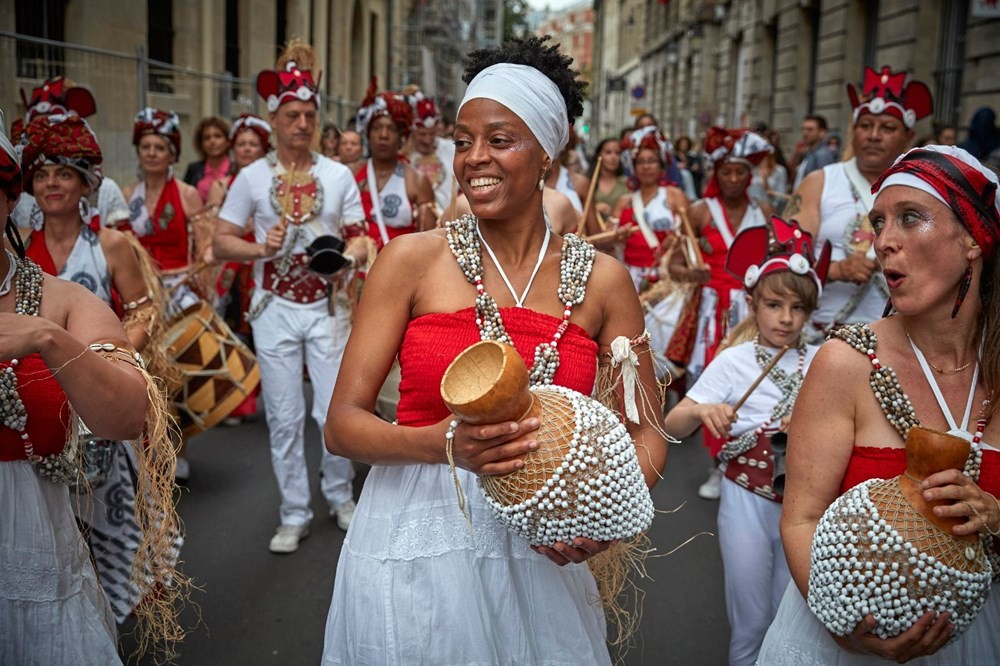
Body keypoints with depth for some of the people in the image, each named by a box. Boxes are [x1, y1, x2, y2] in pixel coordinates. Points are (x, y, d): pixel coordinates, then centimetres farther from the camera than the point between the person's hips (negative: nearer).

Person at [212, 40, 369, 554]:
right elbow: (221, 242, 2)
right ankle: (294, 515, 20)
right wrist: (262, 248, -16)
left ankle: (338, 495, 26)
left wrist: (346, 256, -17)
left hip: (328, 307, 0)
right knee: (284, 416, 6)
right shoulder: (252, 177, 0)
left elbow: (360, 238, 5)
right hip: (275, 309, 0)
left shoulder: (339, 175, 2)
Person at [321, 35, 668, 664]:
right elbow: (343, 423, -7)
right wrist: (444, 443, -26)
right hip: (416, 541, -1)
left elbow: (646, 430, 5)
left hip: (536, 550, 2)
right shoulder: (413, 259, -7)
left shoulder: (601, 278, -1)